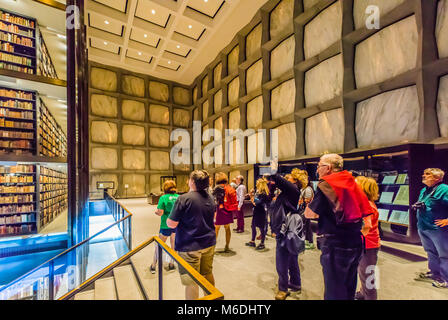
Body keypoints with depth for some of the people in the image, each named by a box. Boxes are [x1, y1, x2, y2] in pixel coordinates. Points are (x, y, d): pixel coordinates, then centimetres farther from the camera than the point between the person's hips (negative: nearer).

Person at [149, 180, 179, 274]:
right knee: (174, 245, 19)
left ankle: (153, 266, 27)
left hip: (166, 225, -3)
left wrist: (156, 211, 6)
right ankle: (171, 264, 31)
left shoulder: (163, 198, -14)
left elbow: (160, 213, -15)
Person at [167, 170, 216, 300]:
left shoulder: (184, 199, -20)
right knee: (208, 274, 25)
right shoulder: (210, 198, 1)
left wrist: (168, 219, 3)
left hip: (190, 247, -6)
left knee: (191, 281, 10)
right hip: (209, 243, 7)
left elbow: (172, 224, -17)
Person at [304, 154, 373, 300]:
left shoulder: (326, 185, -14)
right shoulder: (351, 183, 9)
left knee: (334, 292, 5)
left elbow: (309, 214, -14)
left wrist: (311, 203, 3)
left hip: (335, 245, -8)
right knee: (348, 289, 23)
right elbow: (366, 212, 15)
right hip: (355, 244, 8)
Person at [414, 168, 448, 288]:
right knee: (431, 252, 21)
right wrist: (417, 206, 8)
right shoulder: (423, 190, 11)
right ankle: (434, 273, 36)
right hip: (423, 228, 8)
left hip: (437, 229, -8)